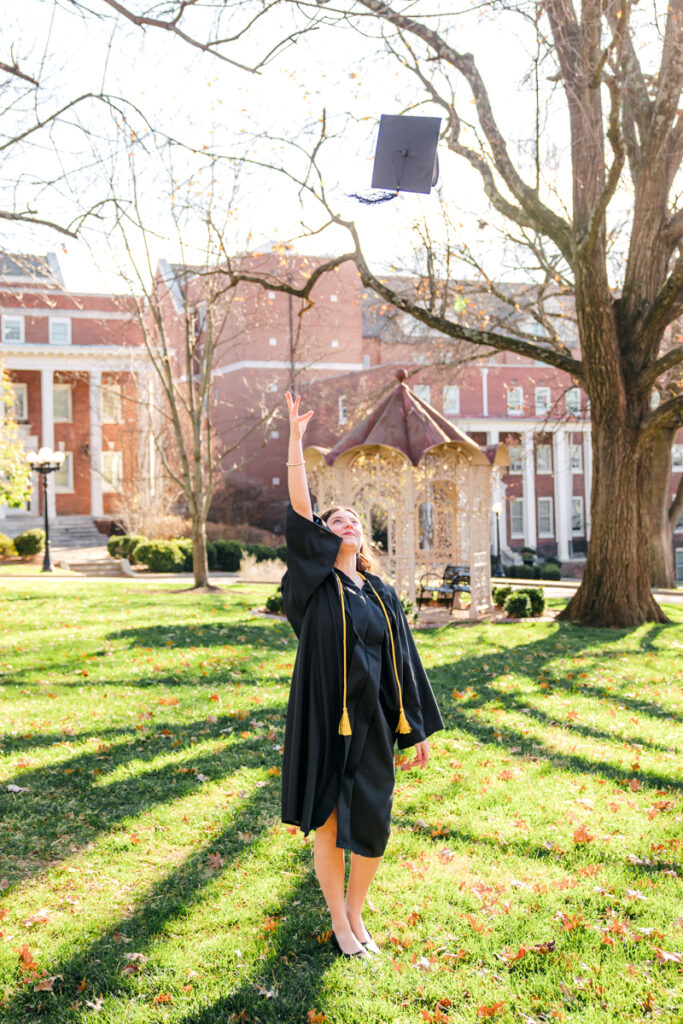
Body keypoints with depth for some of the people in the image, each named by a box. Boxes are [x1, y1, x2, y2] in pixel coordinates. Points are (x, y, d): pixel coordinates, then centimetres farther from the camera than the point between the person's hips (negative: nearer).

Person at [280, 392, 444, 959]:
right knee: (329, 826, 7)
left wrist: (418, 728, 10)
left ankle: (355, 912, 29)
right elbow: (299, 511, -14)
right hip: (324, 722, -3)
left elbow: (404, 662, 11)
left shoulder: (384, 595, 8)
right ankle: (339, 921, 25)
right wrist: (296, 440, -19)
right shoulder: (318, 584, -2)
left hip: (372, 724, 3)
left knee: (371, 828, 7)